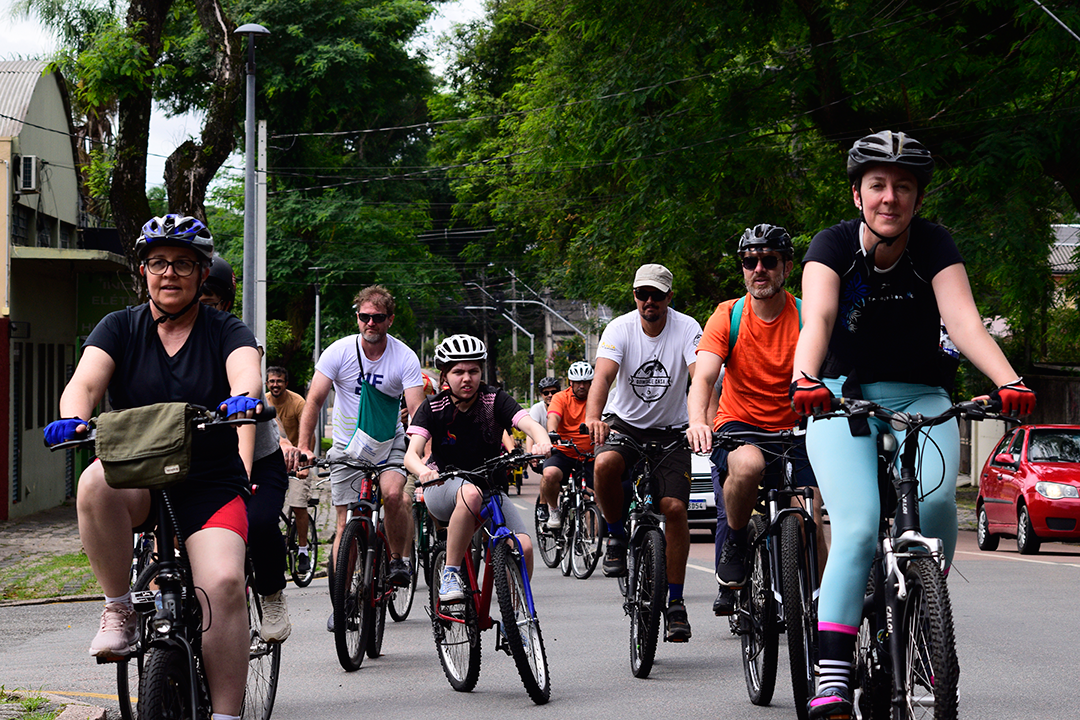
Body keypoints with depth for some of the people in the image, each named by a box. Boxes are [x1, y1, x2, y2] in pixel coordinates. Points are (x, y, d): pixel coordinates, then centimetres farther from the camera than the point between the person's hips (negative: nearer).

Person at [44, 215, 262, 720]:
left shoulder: (226, 332, 5)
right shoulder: (120, 328, 8)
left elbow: (246, 371, -17)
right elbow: (85, 381, -9)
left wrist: (243, 397, -42)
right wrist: (73, 417, -32)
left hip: (210, 486, -1)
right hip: (137, 479, 1)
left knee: (223, 583, -24)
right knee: (96, 484, -35)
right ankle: (120, 608, -16)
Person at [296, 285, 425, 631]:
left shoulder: (405, 358, -14)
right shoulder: (339, 352, -12)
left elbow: (417, 411, -21)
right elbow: (314, 400, -12)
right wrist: (303, 447, -22)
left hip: (389, 444, -1)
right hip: (348, 447, 1)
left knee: (394, 495, -29)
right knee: (346, 524, -1)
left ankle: (400, 559, -4)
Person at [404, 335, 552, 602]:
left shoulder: (495, 400, -7)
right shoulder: (433, 407, -9)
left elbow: (530, 424, -23)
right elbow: (411, 454, -21)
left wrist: (542, 442, -47)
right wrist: (423, 471, -45)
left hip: (490, 486, 2)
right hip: (443, 489, -2)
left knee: (523, 547, -22)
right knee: (471, 493, -40)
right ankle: (450, 574, -26)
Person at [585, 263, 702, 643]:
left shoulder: (687, 329, -13)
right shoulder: (620, 328, -13)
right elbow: (603, 375, -28)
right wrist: (593, 418, -48)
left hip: (671, 430, 0)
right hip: (624, 423, 0)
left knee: (674, 507, -15)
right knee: (605, 464, -34)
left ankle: (675, 602, -2)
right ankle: (617, 536, -5)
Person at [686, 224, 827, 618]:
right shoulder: (728, 315, -6)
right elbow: (703, 376, -18)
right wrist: (697, 420, -39)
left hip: (793, 430, 1)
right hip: (739, 426, -1)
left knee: (811, 525, -15)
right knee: (748, 464, -36)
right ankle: (733, 541, -10)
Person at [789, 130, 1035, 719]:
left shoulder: (934, 246, -8)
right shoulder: (834, 245, -10)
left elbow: (963, 318, -22)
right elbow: (817, 318, -27)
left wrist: (1009, 381, -40)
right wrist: (804, 380, -48)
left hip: (920, 400, 1)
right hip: (843, 400, -1)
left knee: (936, 498, -29)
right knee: (858, 528, -23)